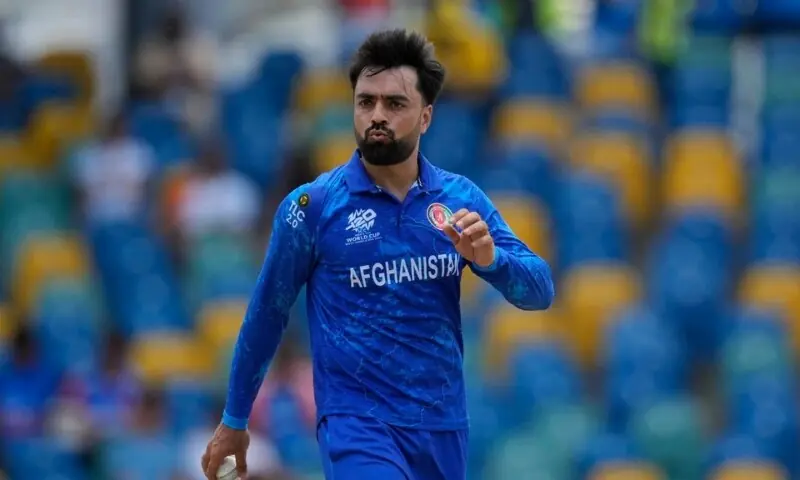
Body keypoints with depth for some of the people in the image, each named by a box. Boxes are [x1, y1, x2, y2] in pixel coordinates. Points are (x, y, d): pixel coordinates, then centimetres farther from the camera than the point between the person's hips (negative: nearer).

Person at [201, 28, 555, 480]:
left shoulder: (461, 199, 3)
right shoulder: (311, 205, -6)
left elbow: (541, 290, 1)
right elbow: (267, 315, 3)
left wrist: (489, 259, -20)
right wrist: (234, 421, 10)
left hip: (444, 429, 4)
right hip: (356, 424, -4)